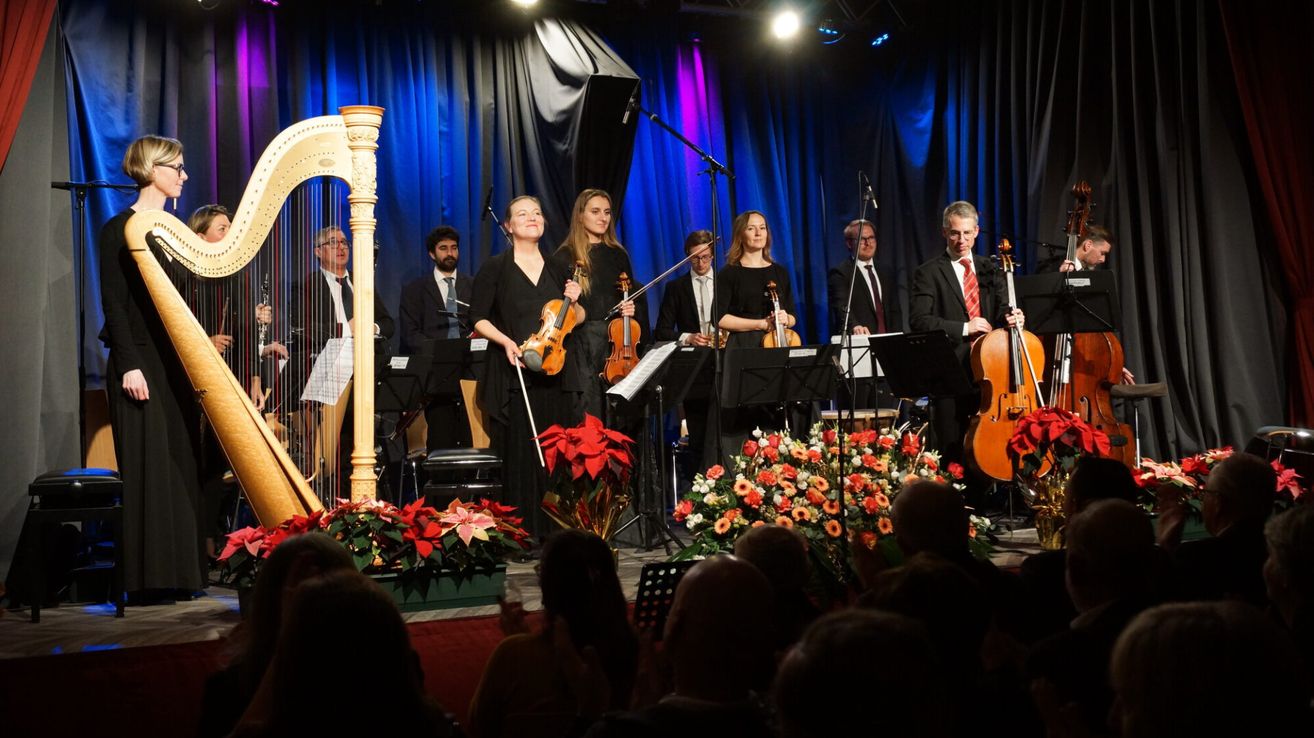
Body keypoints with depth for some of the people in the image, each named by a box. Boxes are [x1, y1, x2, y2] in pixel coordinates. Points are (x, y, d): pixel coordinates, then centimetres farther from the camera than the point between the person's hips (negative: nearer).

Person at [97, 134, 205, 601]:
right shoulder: (119, 230, -5)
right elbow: (113, 303, -10)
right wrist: (128, 365, -17)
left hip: (176, 361, 7)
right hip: (139, 361, -7)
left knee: (182, 463, 5)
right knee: (146, 466, -6)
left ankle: (179, 572, 11)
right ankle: (146, 578, 0)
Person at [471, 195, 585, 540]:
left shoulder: (557, 269, 15)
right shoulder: (495, 268, 3)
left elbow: (577, 320, 20)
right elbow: (478, 319, 1)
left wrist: (574, 303, 0)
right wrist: (506, 341, -15)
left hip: (557, 375, 4)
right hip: (514, 376, -3)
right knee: (520, 456, -6)